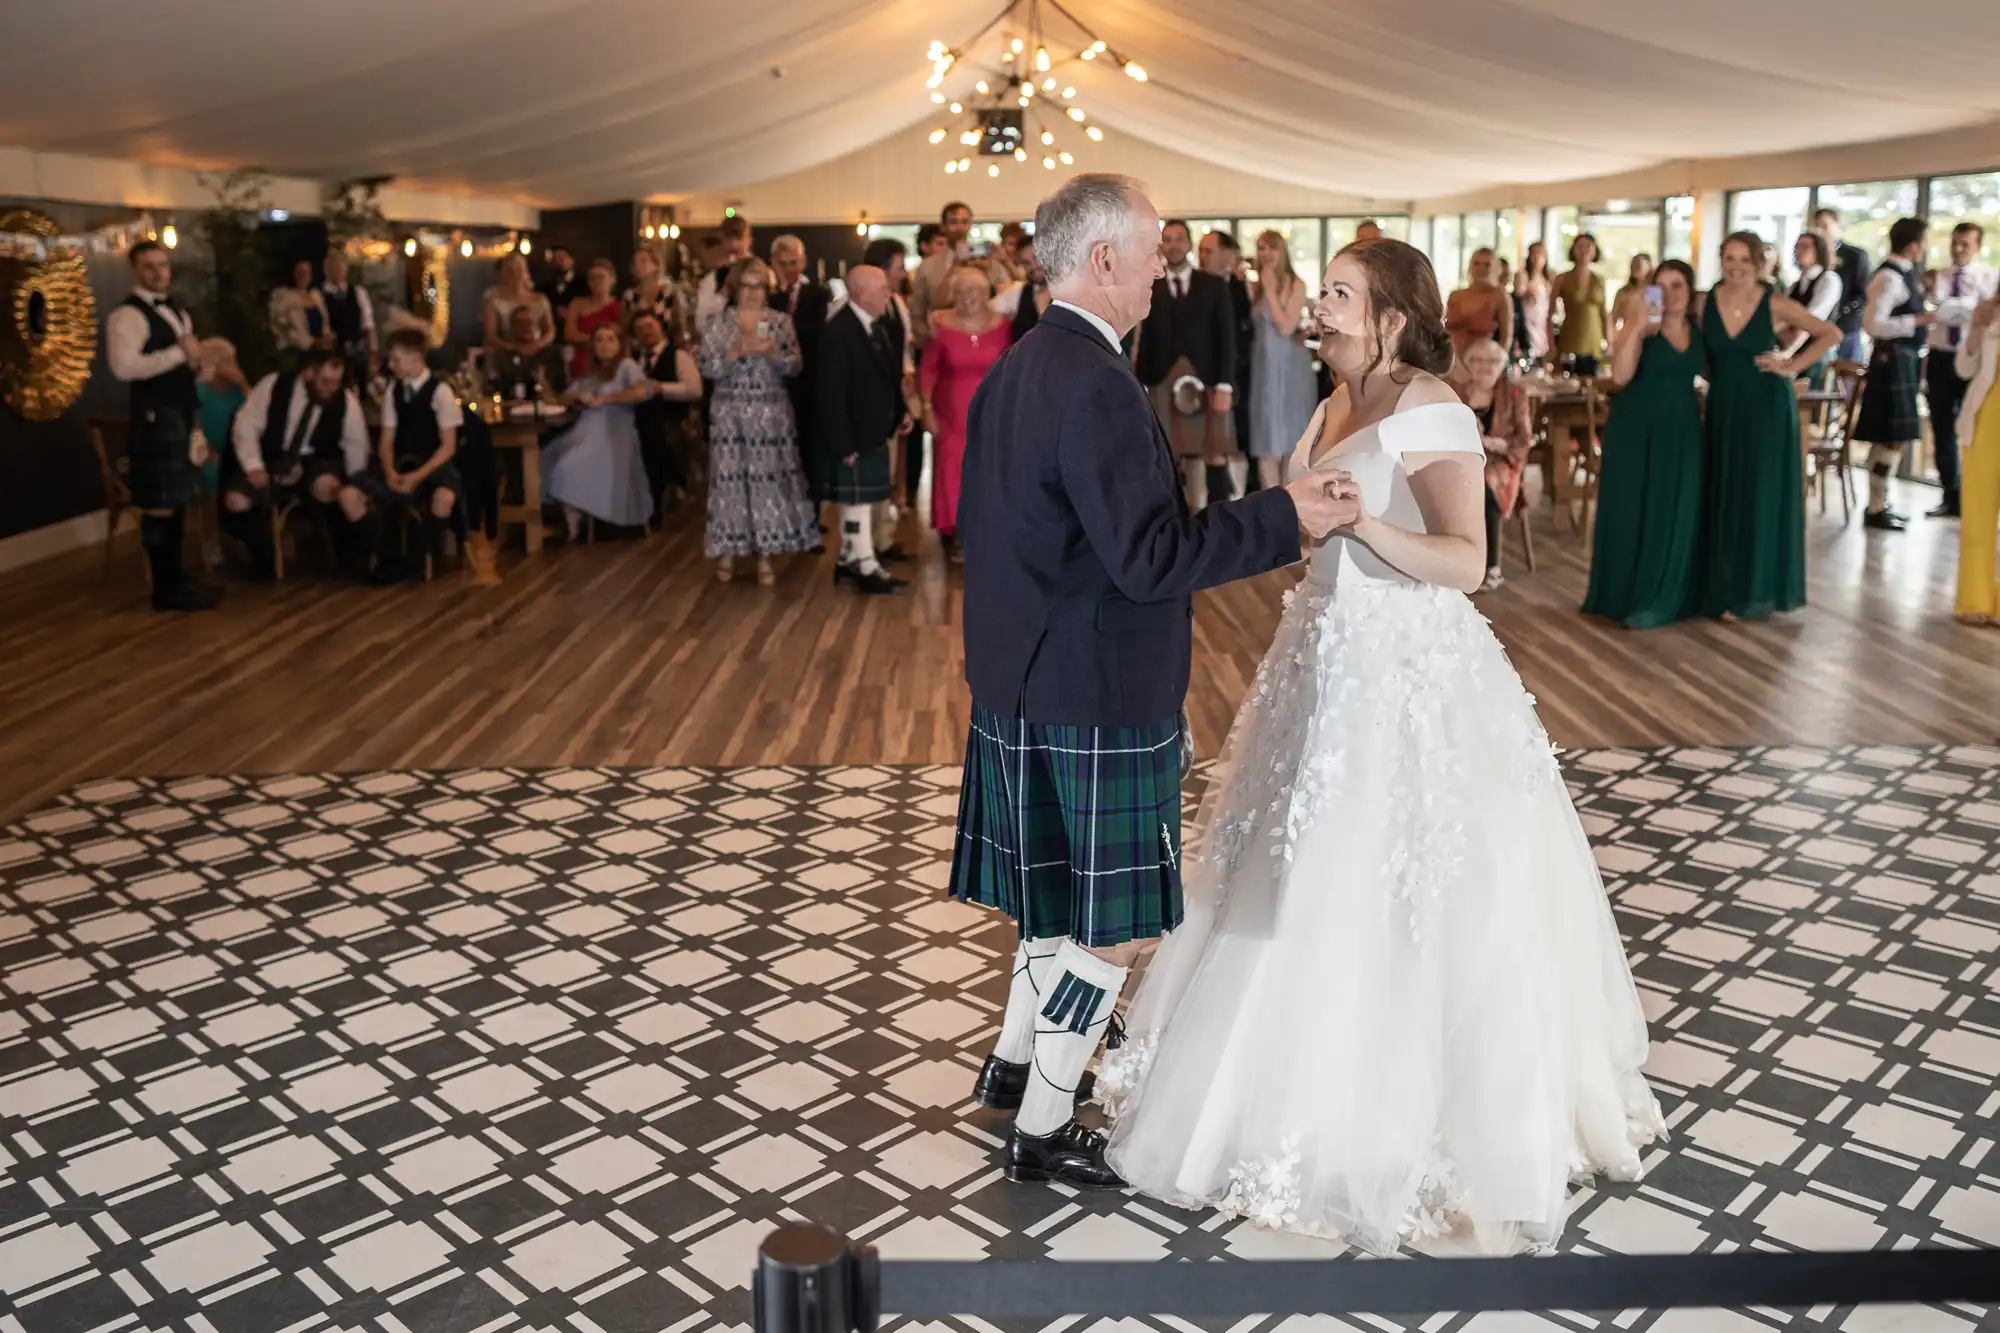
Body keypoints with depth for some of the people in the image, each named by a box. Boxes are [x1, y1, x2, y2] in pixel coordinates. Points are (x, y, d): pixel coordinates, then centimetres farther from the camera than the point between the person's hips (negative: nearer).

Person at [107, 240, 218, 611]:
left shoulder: (177, 312, 17)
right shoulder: (127, 314, -13)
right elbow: (123, 367, -26)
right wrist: (179, 352, -22)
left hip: (184, 413, 9)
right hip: (156, 417, -9)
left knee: (178, 498, 14)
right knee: (159, 503, -4)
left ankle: (177, 577, 24)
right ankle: (166, 588, 3)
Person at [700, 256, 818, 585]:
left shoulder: (780, 322, 4)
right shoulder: (716, 323, 1)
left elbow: (795, 367, 1)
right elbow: (707, 369, -5)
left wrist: (773, 353, -16)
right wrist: (737, 352, -17)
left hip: (771, 413, 1)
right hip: (730, 413, -1)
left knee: (770, 477, -1)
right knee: (730, 478, 0)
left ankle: (765, 555, 7)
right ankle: (727, 551, 12)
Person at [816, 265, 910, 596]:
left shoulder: (880, 326, 6)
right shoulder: (839, 332, -20)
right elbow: (830, 394, -21)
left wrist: (900, 411, 6)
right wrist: (843, 443, -22)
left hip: (875, 431, 9)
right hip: (853, 435, -9)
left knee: (857, 499, 17)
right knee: (857, 500, 0)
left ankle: (848, 561, 28)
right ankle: (866, 567, 8)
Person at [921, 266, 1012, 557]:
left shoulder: (1001, 326, -3)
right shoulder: (942, 326, -7)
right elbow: (927, 369, -1)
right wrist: (927, 407, -5)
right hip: (951, 412, -1)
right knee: (951, 471, 2)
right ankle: (950, 535, 13)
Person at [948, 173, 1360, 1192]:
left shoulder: (1013, 370, 8)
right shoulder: (1096, 384, -22)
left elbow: (982, 524, 15)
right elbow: (1149, 559, -26)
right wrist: (1284, 518, -19)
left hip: (1025, 685, 10)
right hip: (1097, 699, -10)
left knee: (1062, 897, 25)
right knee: (1111, 926, 5)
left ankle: (1013, 1062, 40)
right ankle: (1042, 1134, 17)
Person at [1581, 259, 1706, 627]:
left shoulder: (1699, 330, 7)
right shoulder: (1639, 328, -8)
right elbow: (1620, 375, -22)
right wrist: (1638, 328, -27)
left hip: (1682, 429, 5)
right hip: (1637, 429, -5)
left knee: (1676, 513, 8)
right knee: (1634, 510, 0)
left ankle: (1665, 597, 18)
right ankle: (1632, 596, 10)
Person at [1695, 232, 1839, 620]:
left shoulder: (1775, 304, -8)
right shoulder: (1707, 302, -1)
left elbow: (1831, 334, -1)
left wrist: (1792, 366, -8)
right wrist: (1718, 377, -5)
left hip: (1766, 408, -3)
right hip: (1723, 407, 3)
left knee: (1760, 496, 1)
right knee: (1721, 497, 6)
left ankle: (1754, 590, 8)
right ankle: (1723, 587, 16)